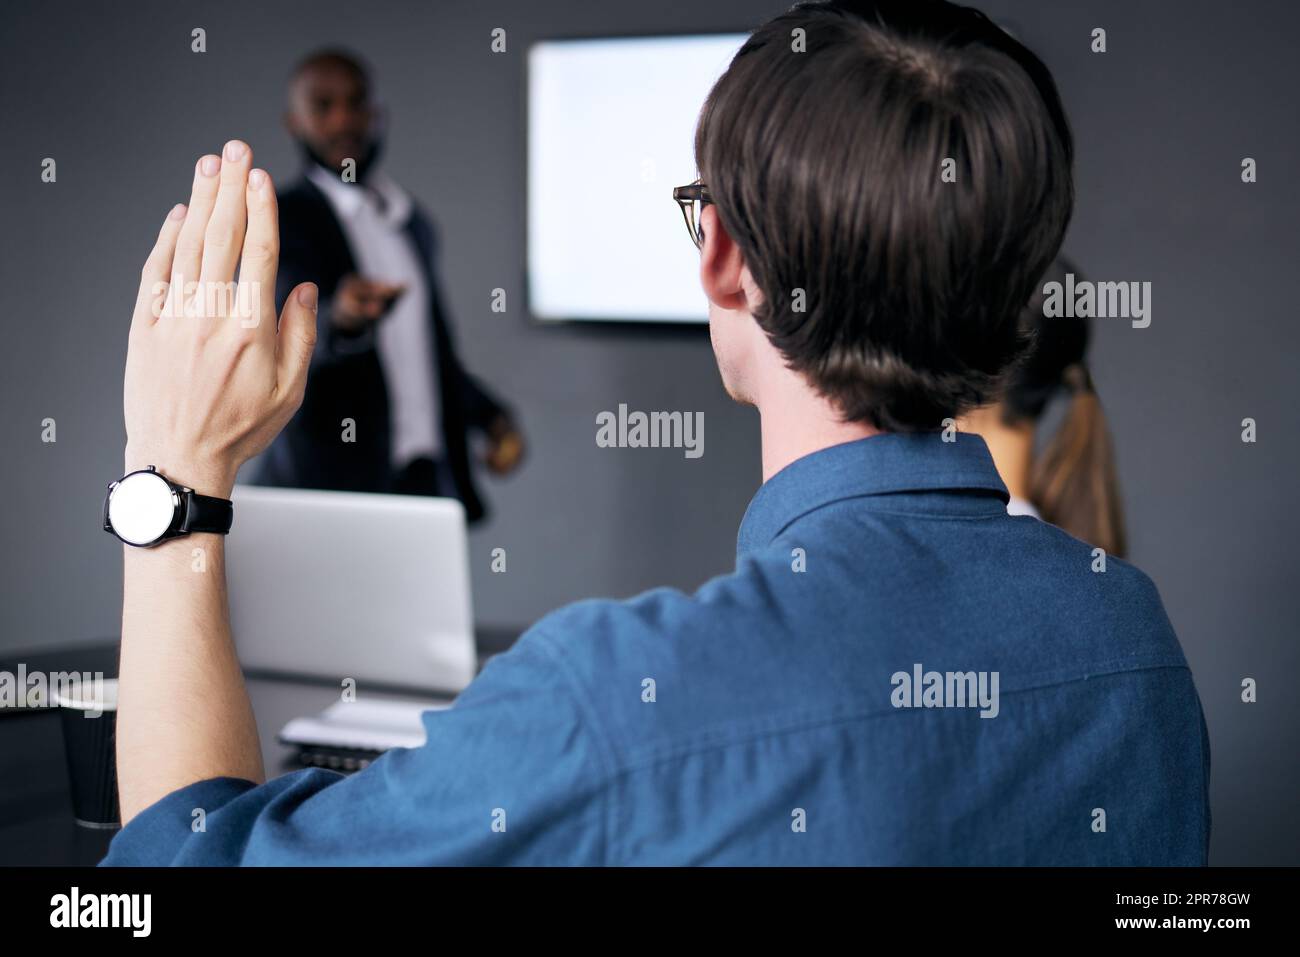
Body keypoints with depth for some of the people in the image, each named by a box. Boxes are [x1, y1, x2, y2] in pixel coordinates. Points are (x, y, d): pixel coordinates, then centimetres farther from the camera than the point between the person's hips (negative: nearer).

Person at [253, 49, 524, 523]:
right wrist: (339, 319, -45)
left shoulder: (412, 221, 15)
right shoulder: (280, 219, -6)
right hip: (329, 483, -5)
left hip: (428, 481, 5)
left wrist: (491, 415, 10)